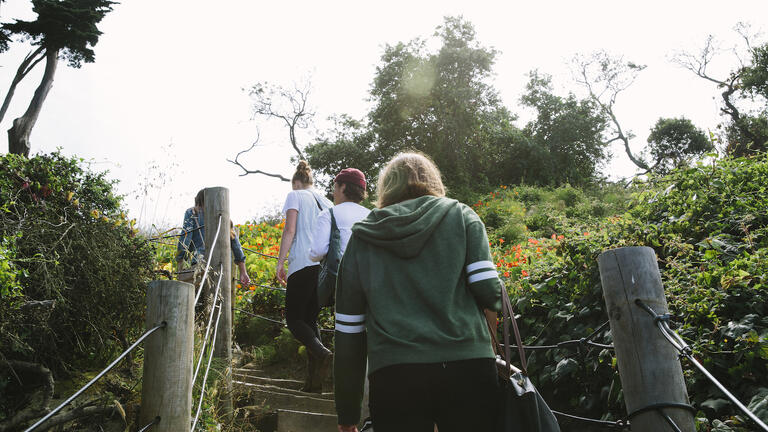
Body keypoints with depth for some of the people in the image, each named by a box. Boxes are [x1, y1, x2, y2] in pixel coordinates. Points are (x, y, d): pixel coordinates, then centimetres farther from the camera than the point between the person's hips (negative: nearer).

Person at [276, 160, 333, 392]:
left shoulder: (295, 195, 5)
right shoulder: (326, 202, 21)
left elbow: (290, 231, -6)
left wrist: (280, 263, -4)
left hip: (303, 264, -6)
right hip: (326, 266, 6)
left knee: (294, 318, 1)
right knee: (310, 319, 11)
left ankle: (322, 352, -27)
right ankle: (314, 378, 3)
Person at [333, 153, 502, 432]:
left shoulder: (361, 237, 12)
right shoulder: (460, 216, 9)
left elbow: (348, 331, 10)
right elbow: (488, 290, -4)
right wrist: (498, 300, 21)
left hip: (393, 375, 0)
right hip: (467, 366, 0)